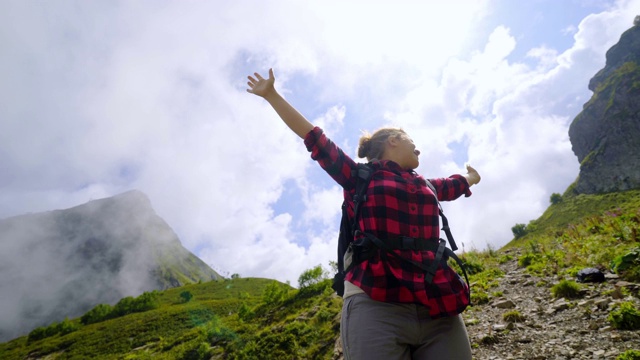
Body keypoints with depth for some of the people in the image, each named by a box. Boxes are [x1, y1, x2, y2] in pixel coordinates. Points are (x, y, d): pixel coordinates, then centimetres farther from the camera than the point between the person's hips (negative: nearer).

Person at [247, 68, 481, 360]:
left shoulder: (427, 187, 24)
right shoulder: (360, 177, 10)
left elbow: (457, 184, 46)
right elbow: (314, 139, 11)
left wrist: (472, 178, 68)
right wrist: (271, 95, 14)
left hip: (439, 309, 5)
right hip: (376, 306, -5)